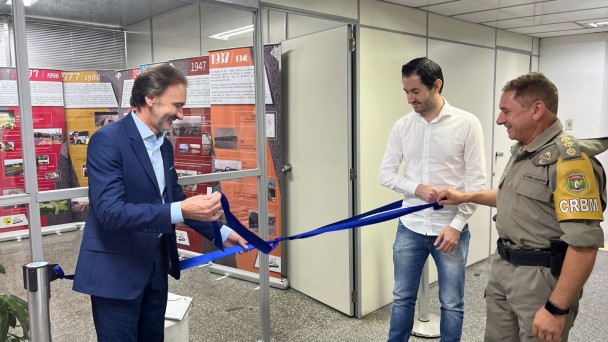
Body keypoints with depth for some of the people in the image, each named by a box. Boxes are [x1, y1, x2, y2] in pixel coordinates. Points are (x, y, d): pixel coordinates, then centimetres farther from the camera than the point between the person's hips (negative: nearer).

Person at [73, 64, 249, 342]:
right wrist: (180, 211, -36)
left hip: (156, 267, 8)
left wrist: (220, 232, 10)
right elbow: (110, 211, -27)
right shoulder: (108, 140, -18)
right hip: (115, 271, -7)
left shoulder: (164, 145, 7)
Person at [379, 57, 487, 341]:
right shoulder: (402, 126, 1)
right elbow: (385, 173, 3)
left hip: (451, 228, -2)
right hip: (409, 227, 3)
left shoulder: (467, 123, -8)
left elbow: (477, 181, -7)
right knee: (402, 297, 14)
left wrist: (456, 225, -12)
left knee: (452, 303, 11)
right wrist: (416, 188, -15)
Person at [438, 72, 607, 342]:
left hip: (541, 277, -9)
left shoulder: (569, 158, -22)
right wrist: (466, 197, 22)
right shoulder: (522, 150, 8)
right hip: (503, 268, 9)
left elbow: (584, 242, -26)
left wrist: (556, 309, -25)